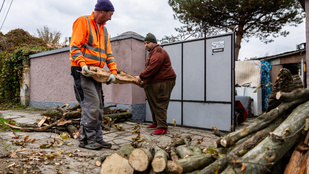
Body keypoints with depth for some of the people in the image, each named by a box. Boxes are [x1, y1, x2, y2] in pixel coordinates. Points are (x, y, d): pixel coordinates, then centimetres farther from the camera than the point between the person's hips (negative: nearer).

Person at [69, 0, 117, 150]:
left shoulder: (103, 29, 21)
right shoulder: (83, 22, -1)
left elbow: (108, 53, 16)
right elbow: (74, 46, -10)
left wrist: (113, 71, 2)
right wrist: (82, 64, -25)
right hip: (82, 72, -8)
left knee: (98, 107, 7)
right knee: (91, 105, -12)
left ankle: (97, 139, 16)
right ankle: (86, 139, 2)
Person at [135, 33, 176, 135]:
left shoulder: (158, 52, -11)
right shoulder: (151, 53, 24)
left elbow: (152, 67, -24)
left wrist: (141, 77, -21)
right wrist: (144, 80, 15)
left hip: (163, 83, -11)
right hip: (152, 83, 11)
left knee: (160, 105, -12)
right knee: (153, 104, 16)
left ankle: (163, 127, -8)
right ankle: (156, 123, 28)